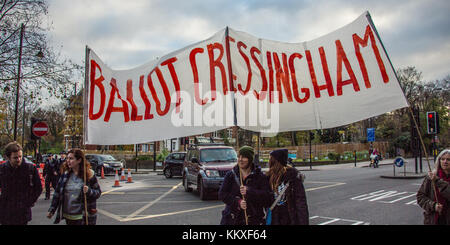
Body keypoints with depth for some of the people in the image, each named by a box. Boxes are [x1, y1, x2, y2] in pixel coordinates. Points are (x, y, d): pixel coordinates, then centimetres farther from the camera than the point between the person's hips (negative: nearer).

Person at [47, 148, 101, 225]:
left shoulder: (89, 174, -8)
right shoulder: (65, 174, 4)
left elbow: (98, 192, -4)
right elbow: (57, 193, 10)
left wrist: (89, 191, -23)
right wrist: (52, 210, 8)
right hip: (68, 217, 4)